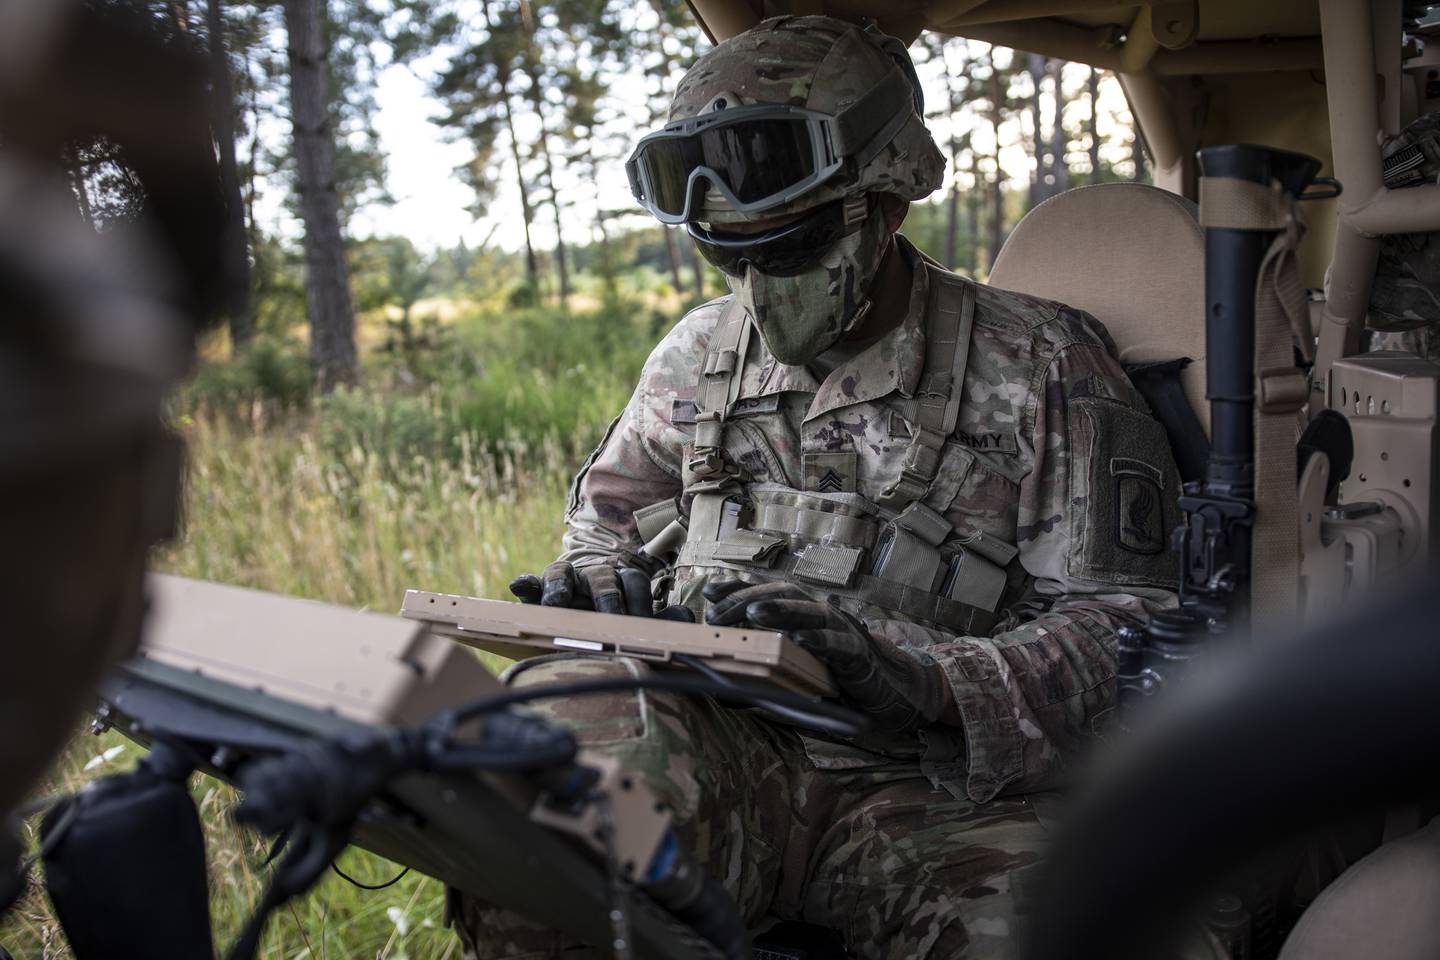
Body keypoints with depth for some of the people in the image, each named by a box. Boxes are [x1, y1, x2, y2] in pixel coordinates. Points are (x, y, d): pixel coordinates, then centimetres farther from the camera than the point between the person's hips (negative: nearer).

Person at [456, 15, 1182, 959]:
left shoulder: (1038, 369, 0)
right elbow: (611, 514, 30)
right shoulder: (702, 352, 14)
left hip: (929, 795, -2)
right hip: (717, 747, 3)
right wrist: (595, 583, 3)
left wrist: (914, 668, -23)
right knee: (568, 705, -32)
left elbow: (1129, 627, -5)